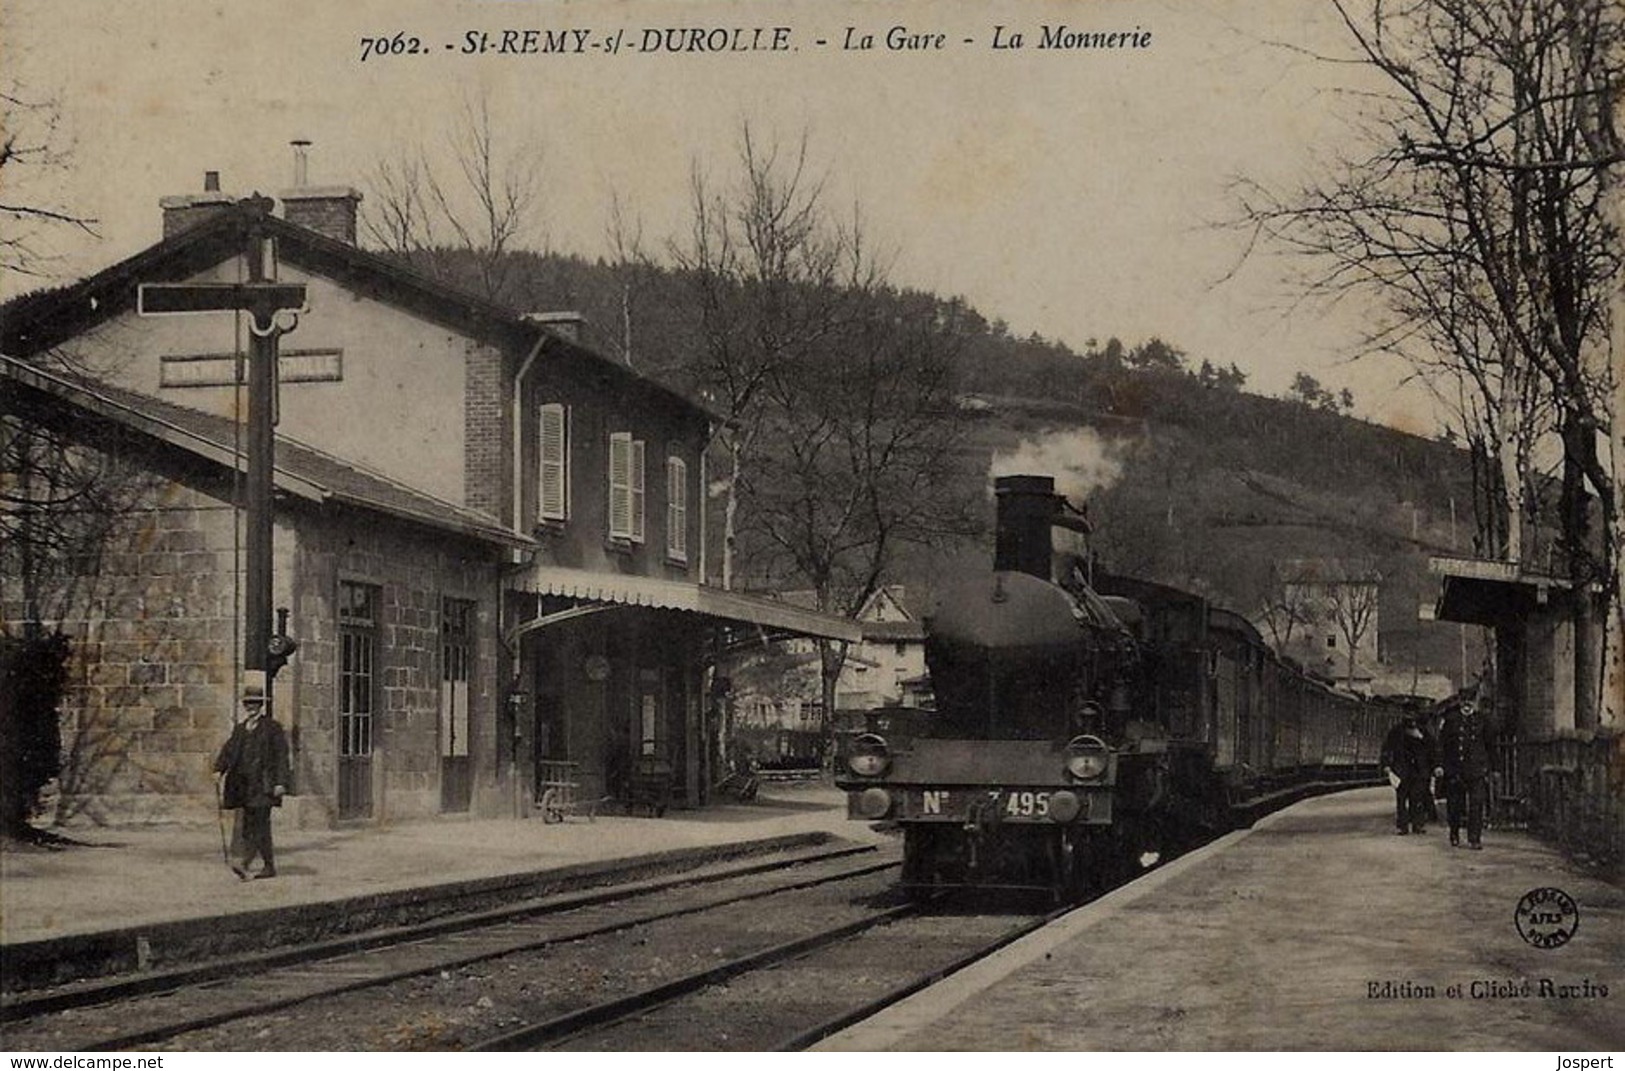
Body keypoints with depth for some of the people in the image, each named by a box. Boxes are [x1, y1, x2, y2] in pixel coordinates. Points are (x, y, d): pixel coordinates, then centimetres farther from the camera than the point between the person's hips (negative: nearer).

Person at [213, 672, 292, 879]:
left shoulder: (272, 728, -3)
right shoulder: (240, 728, 17)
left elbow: (281, 755, -7)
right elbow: (229, 750, 13)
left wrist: (280, 782, -14)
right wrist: (219, 769, -3)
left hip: (263, 784, -7)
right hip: (245, 784, 7)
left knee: (258, 825, -14)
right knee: (251, 825, 10)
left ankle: (246, 864, -24)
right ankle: (270, 866, 18)